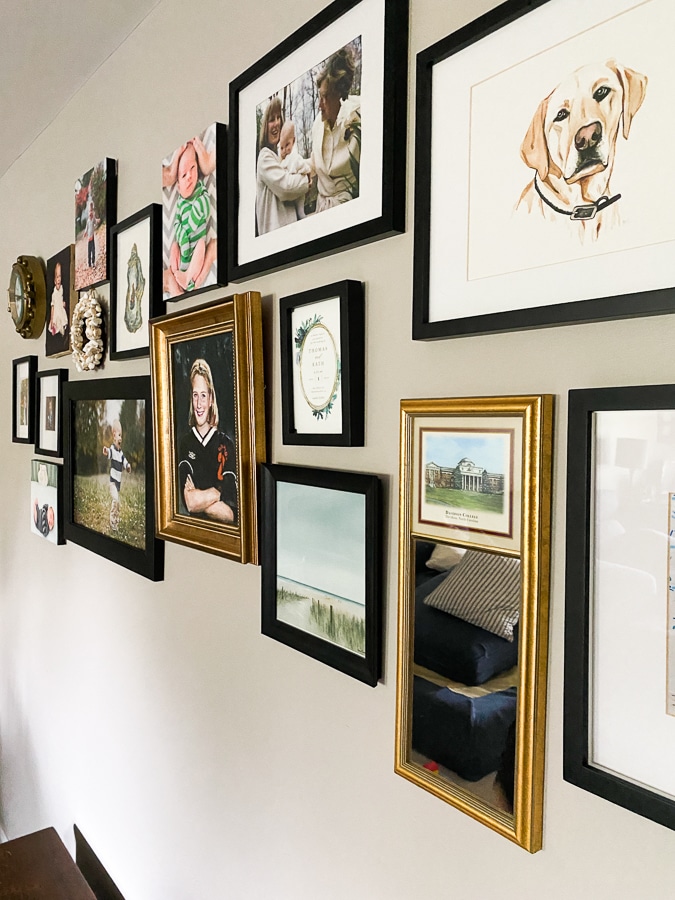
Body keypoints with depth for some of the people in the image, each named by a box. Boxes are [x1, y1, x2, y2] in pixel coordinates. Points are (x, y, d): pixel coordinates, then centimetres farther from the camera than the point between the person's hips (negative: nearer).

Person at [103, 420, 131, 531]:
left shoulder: (121, 452, 8)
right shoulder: (112, 449, -13)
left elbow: (125, 463, 12)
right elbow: (109, 453, -36)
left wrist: (128, 466, -9)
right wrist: (106, 452, -58)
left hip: (119, 480, 7)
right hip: (113, 479, -7)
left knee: (117, 501, 14)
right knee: (115, 500, -16)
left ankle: (116, 522, 24)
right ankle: (112, 522, -9)